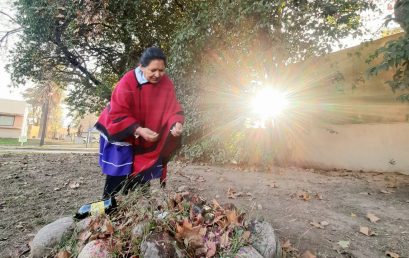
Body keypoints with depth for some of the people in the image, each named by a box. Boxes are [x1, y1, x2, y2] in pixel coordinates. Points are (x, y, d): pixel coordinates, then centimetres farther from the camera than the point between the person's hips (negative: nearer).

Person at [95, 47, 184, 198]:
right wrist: (138, 130, -34)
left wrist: (176, 124, -35)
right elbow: (117, 114, -23)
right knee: (118, 177, -1)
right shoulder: (127, 82, -23)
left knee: (141, 176, 13)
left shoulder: (167, 84, -11)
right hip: (122, 135, -3)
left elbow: (172, 109, -13)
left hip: (147, 140, 4)